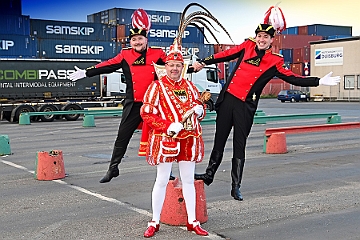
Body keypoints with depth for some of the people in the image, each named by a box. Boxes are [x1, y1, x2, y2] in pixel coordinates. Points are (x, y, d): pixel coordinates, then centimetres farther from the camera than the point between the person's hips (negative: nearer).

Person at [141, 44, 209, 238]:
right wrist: (168, 126, -20)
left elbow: (199, 107, 19)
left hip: (189, 139, 5)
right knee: (161, 181, 3)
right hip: (165, 139, -4)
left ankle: (192, 221, 20)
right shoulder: (157, 86, -5)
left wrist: (199, 110, -6)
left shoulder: (189, 86, 10)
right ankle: (155, 222, 14)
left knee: (188, 180, 11)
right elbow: (146, 113, -10)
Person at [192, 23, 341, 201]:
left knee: (239, 146, 1)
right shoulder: (247, 47, 7)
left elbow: (292, 78, -2)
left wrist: (319, 81, -9)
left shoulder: (274, 61, 0)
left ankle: (236, 186, 11)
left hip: (245, 106, -2)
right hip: (227, 99, 2)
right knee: (219, 140, 10)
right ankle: (209, 174, 25)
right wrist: (203, 62, 16)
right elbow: (225, 55, 14)